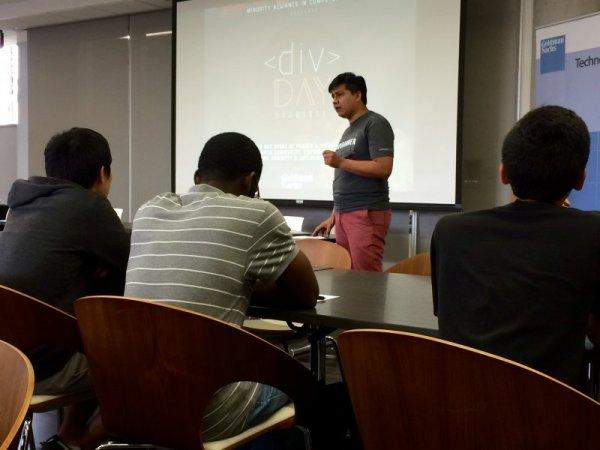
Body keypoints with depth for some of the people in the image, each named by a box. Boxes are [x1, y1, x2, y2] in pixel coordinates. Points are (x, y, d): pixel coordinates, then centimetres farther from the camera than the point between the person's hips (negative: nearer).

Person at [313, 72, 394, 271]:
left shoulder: (375, 124, -5)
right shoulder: (349, 131, 21)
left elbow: (383, 168, -17)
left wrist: (340, 162, -13)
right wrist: (333, 216, 20)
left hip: (367, 213, -8)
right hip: (343, 214, 8)